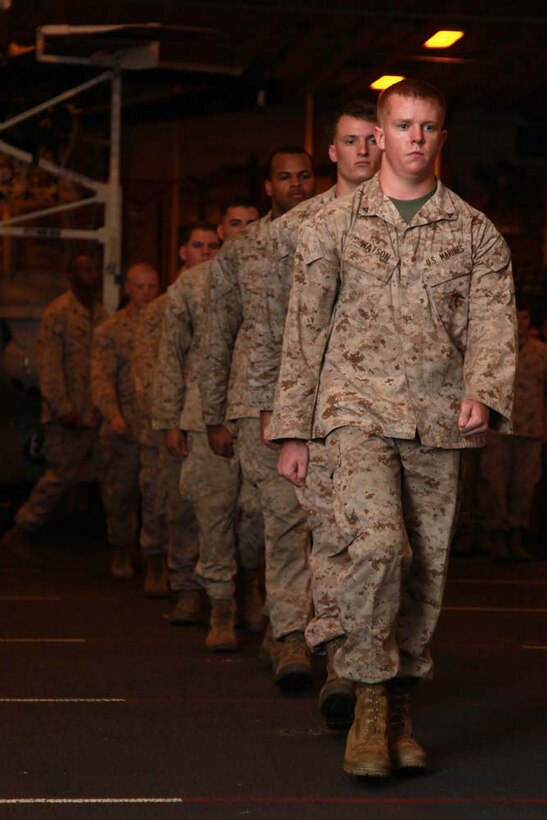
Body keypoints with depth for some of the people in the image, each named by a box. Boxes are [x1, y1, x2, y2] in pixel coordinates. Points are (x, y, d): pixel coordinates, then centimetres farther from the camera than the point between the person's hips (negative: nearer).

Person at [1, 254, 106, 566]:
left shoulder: (99, 312, 14)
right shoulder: (58, 312, -8)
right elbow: (49, 365, -13)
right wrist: (63, 408, -18)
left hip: (95, 411, 7)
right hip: (69, 413, -7)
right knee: (63, 474, -4)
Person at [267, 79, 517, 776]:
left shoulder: (475, 232, 9)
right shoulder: (333, 225, 7)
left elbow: (493, 321, 0)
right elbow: (304, 332, 8)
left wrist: (483, 393, -20)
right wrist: (291, 430, 5)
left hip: (437, 419, 2)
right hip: (360, 407, -2)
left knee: (425, 569, 4)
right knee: (378, 544, -21)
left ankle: (399, 706, 18)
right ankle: (370, 701, -8)